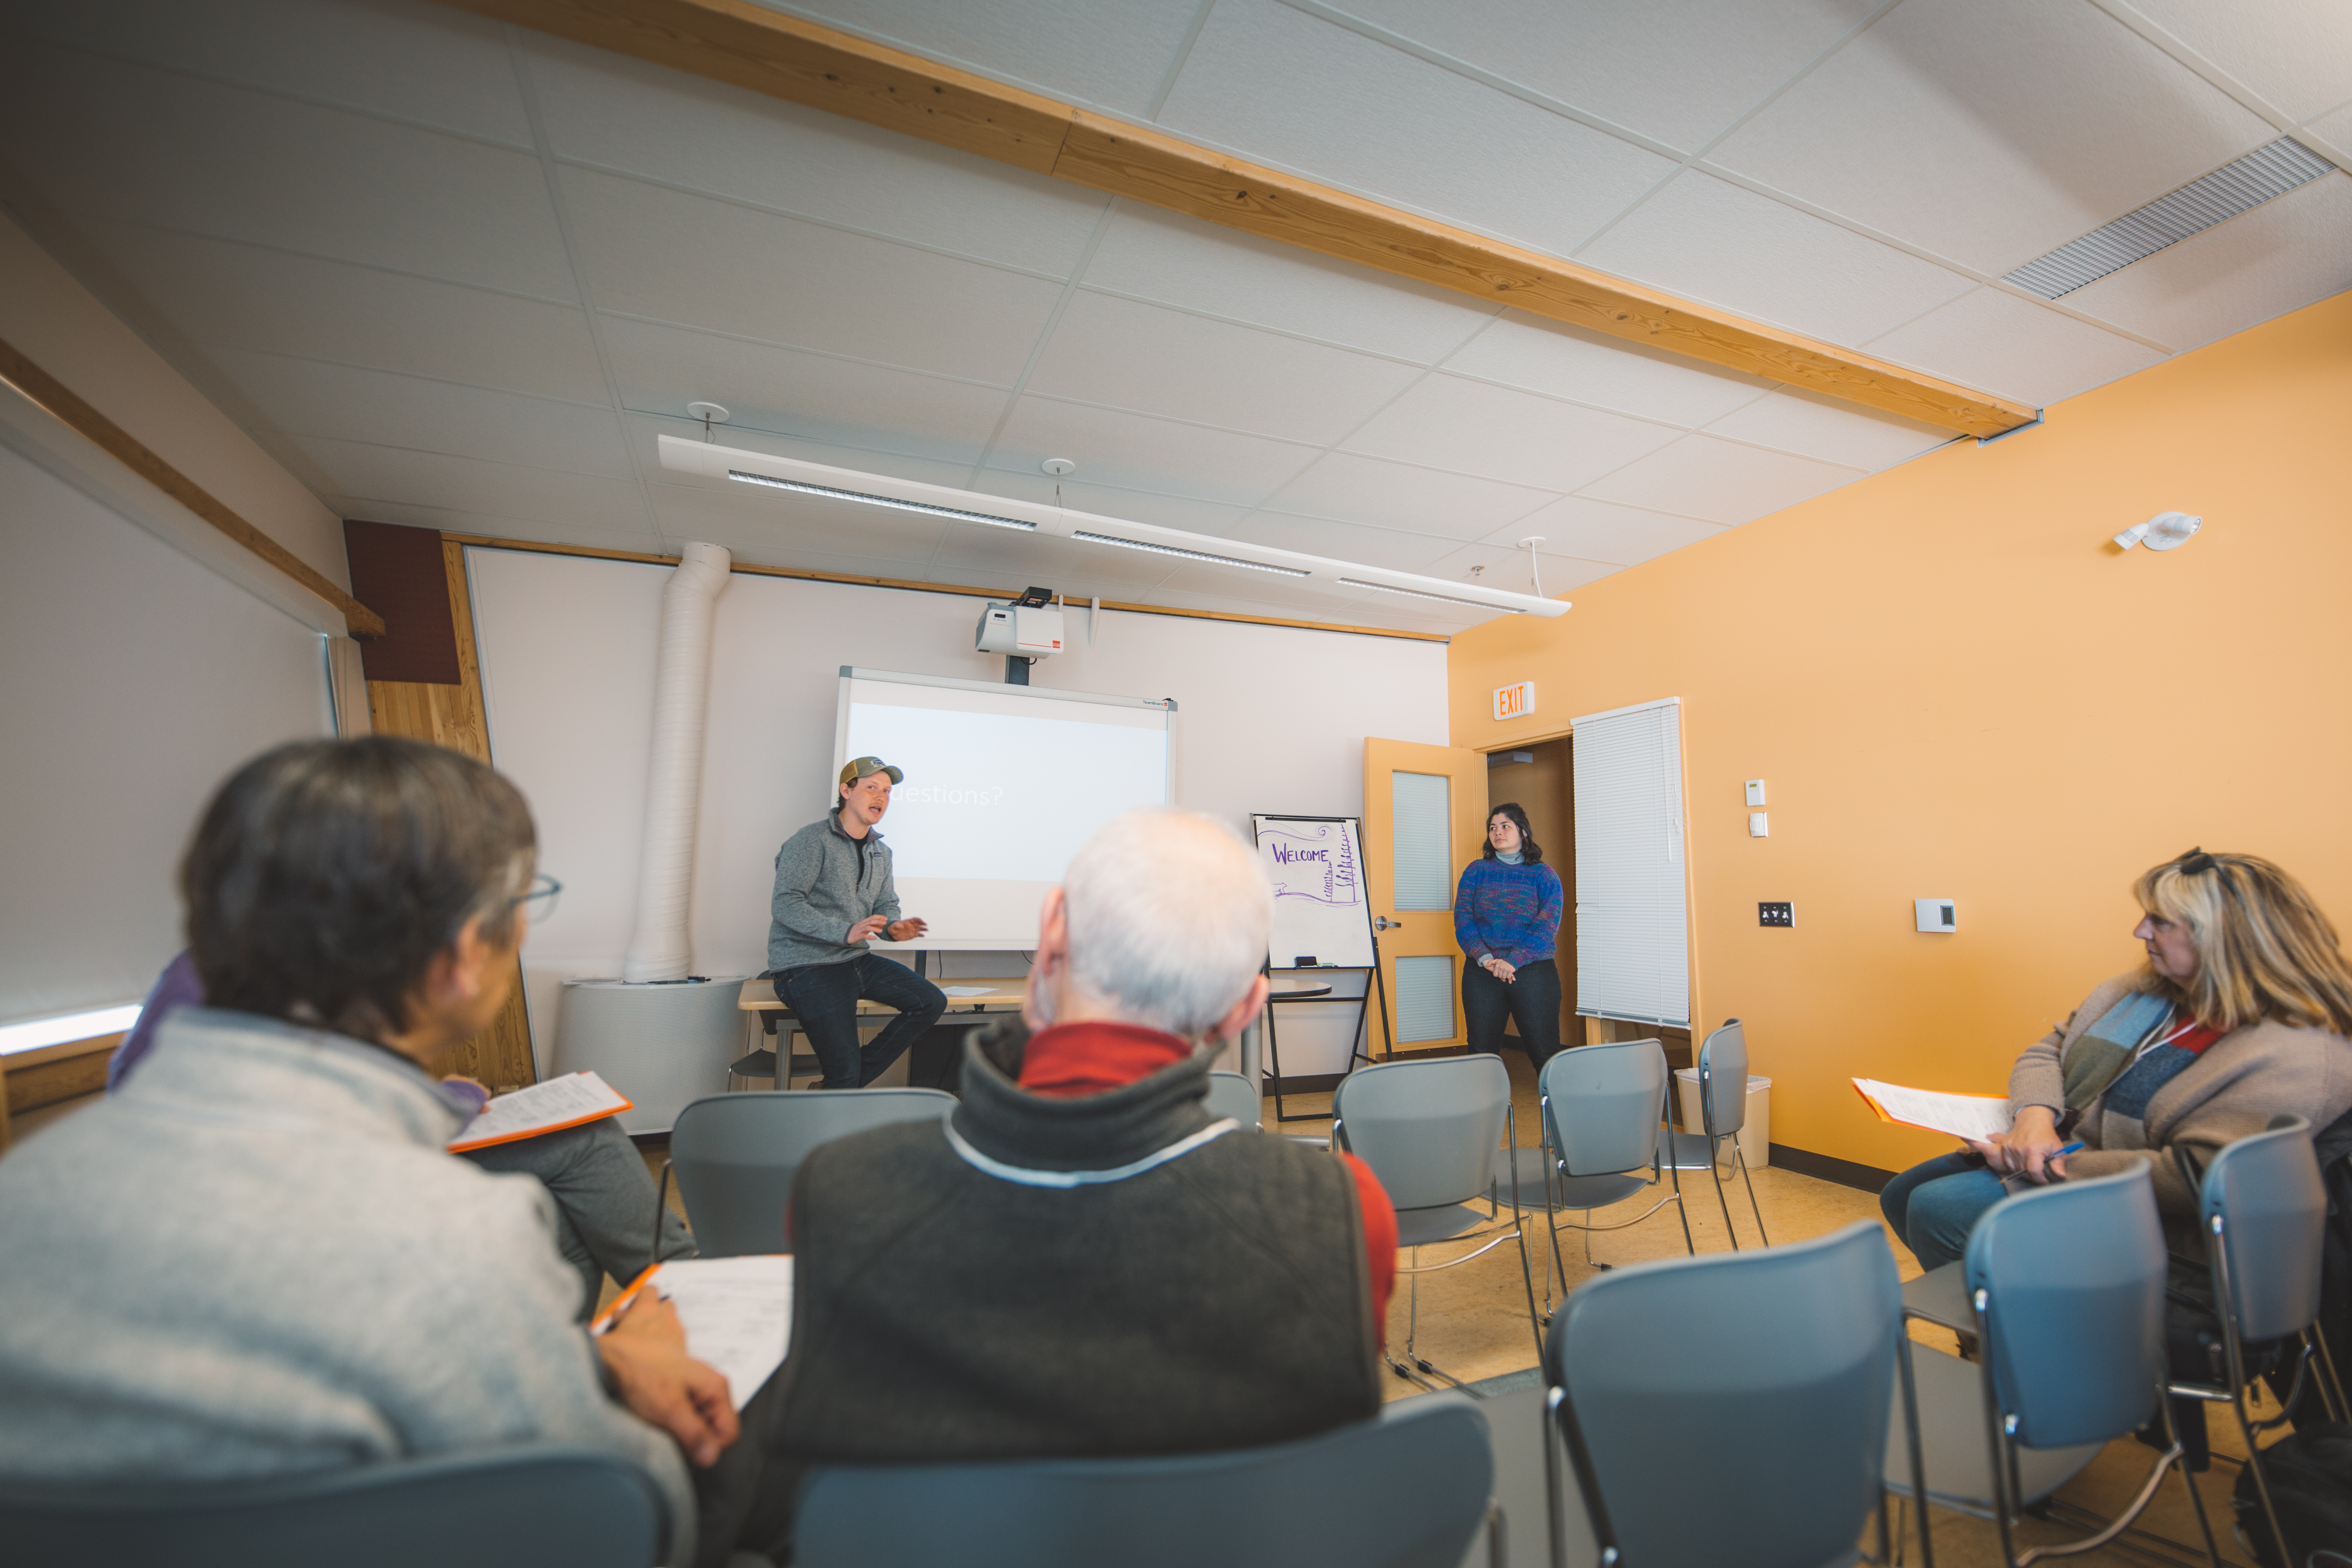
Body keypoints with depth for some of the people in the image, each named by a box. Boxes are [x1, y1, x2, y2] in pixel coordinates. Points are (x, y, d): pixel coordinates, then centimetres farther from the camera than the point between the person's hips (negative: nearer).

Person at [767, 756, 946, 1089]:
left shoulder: (881, 852, 14)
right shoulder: (813, 840, -11)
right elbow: (785, 905, -19)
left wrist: (893, 928, -6)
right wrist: (845, 932, -29)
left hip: (857, 960, 8)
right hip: (808, 965, -8)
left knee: (932, 1002, -4)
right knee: (845, 1072, -17)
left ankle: (844, 1084, 3)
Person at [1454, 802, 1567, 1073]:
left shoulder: (1545, 875, 6)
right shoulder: (1476, 871, 10)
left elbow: (1546, 927, -6)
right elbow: (1462, 919, 1)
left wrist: (1513, 961, -18)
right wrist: (1485, 958, -15)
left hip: (1533, 971, -2)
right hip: (1481, 973, 2)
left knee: (1545, 1054, -1)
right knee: (1482, 1053, 6)